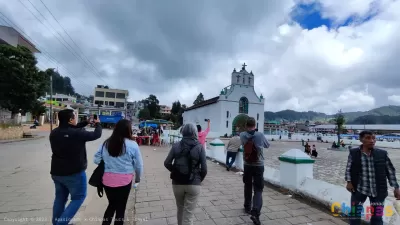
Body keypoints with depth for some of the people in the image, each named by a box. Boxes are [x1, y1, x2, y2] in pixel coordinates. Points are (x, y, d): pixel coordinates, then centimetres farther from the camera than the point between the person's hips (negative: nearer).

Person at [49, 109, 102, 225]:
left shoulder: (54, 133, -2)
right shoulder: (78, 133, -23)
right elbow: (96, 134, -10)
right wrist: (97, 124, 10)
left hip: (56, 172, 7)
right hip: (74, 173, -7)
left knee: (60, 198, 22)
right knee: (79, 197, 10)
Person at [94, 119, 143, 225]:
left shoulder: (106, 143, -2)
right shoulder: (132, 144, -12)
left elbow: (97, 160, 6)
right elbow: (138, 165, -5)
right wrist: (138, 177, 12)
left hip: (107, 179, 4)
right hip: (124, 180, -3)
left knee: (112, 204, 24)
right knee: (121, 207, 15)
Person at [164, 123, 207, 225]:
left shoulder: (176, 145, -3)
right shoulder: (200, 147, -8)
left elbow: (167, 163, -3)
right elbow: (204, 169, -8)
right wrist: (199, 180, 8)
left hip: (177, 183, 3)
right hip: (194, 184, -2)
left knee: (180, 209, 26)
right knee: (188, 214, 9)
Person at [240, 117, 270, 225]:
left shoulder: (242, 135, -9)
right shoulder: (260, 135, -13)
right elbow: (267, 145, 5)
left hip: (247, 165, 3)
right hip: (258, 166, -2)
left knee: (248, 186, 20)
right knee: (258, 189, 2)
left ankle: (247, 207, 34)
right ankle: (255, 213, -9)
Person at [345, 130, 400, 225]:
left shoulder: (382, 153, -4)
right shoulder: (353, 152, -7)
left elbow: (390, 171, 5)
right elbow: (348, 169, 2)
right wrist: (349, 181, -8)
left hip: (378, 191, 1)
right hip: (359, 189, -1)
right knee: (354, 214, 10)